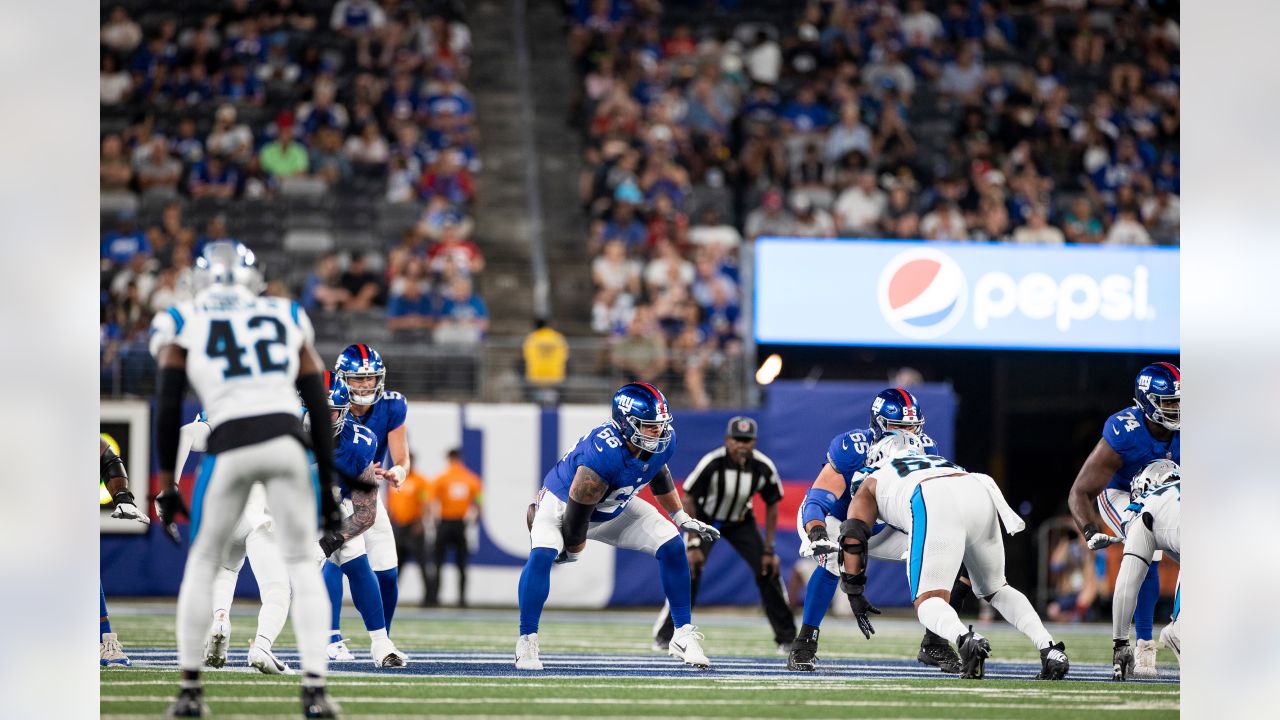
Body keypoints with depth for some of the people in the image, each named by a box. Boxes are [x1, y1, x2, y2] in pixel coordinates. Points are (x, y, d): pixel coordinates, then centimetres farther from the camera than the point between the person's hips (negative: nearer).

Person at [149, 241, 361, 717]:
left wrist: (167, 485, 10)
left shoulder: (181, 324, 14)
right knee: (302, 563, 10)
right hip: (287, 443, 1)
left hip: (230, 446, -1)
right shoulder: (287, 319, 19)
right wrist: (327, 486, 21)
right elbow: (318, 409, 16)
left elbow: (168, 409, 6)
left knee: (202, 564, 15)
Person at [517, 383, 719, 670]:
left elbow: (659, 474, 7)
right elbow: (576, 515, -28)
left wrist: (682, 518, 10)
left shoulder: (664, 442, -20)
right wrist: (573, 550, -12)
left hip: (614, 510, 6)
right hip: (563, 503, -6)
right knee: (542, 555, -33)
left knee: (672, 546, -6)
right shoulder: (603, 455, -42)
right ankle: (527, 643, -23)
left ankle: (684, 636, 5)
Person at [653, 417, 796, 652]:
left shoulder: (764, 468, -22)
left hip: (741, 522, 3)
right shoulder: (712, 463, -31)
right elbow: (688, 500, -21)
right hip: (705, 518, -3)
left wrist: (768, 550, -9)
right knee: (689, 572, -19)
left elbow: (772, 506, -7)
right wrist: (693, 544, -24)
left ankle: (786, 638, 7)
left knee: (769, 571, -6)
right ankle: (666, 636, -9)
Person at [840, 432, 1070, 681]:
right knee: (995, 589, 24)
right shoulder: (940, 463, 46)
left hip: (935, 507, -5)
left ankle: (965, 639, -35)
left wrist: (854, 594, 27)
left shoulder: (873, 482, 34)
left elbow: (853, 537, 23)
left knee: (928, 601, -2)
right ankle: (1049, 648, 4)